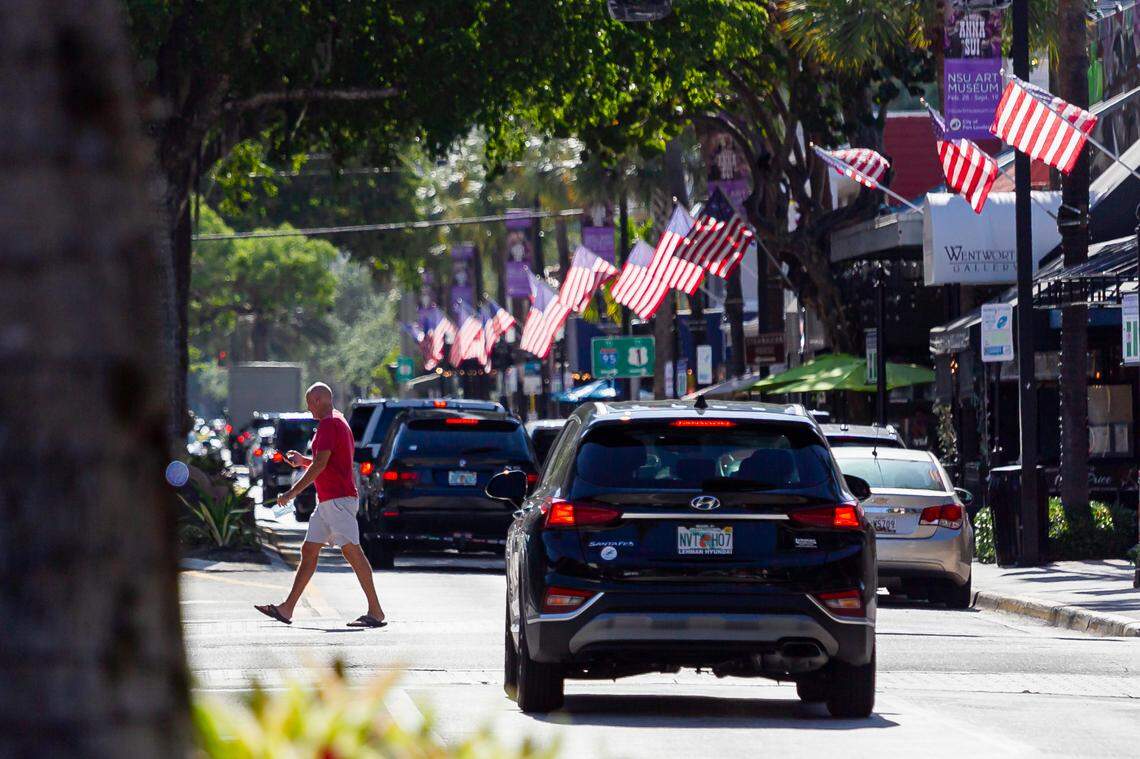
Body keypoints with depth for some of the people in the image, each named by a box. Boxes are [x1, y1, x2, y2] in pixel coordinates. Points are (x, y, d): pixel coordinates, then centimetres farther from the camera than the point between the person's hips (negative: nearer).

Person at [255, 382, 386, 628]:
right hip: (328, 501, 11)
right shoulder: (337, 421, 19)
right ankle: (286, 609, 12)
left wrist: (293, 492, -17)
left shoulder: (328, 424, -13)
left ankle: (376, 612, -12)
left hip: (338, 499, -11)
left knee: (352, 552, -11)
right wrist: (303, 461, 23)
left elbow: (321, 464, -20)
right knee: (309, 552, 10)